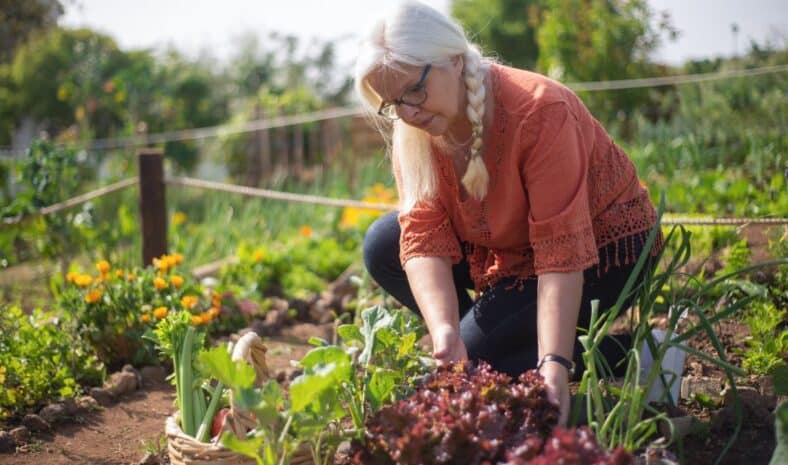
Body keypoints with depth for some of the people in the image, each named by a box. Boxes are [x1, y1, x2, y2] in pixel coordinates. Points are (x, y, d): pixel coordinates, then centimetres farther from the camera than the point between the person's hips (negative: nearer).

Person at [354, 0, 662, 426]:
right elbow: (424, 240, -20)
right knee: (383, 246, -7)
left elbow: (562, 252, -34)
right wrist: (444, 332, -37)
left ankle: (626, 354, -7)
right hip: (513, 249, 7)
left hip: (601, 251, -7)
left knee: (476, 356, -21)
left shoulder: (538, 111, -31)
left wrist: (554, 364, -41)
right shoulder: (413, 131, -12)